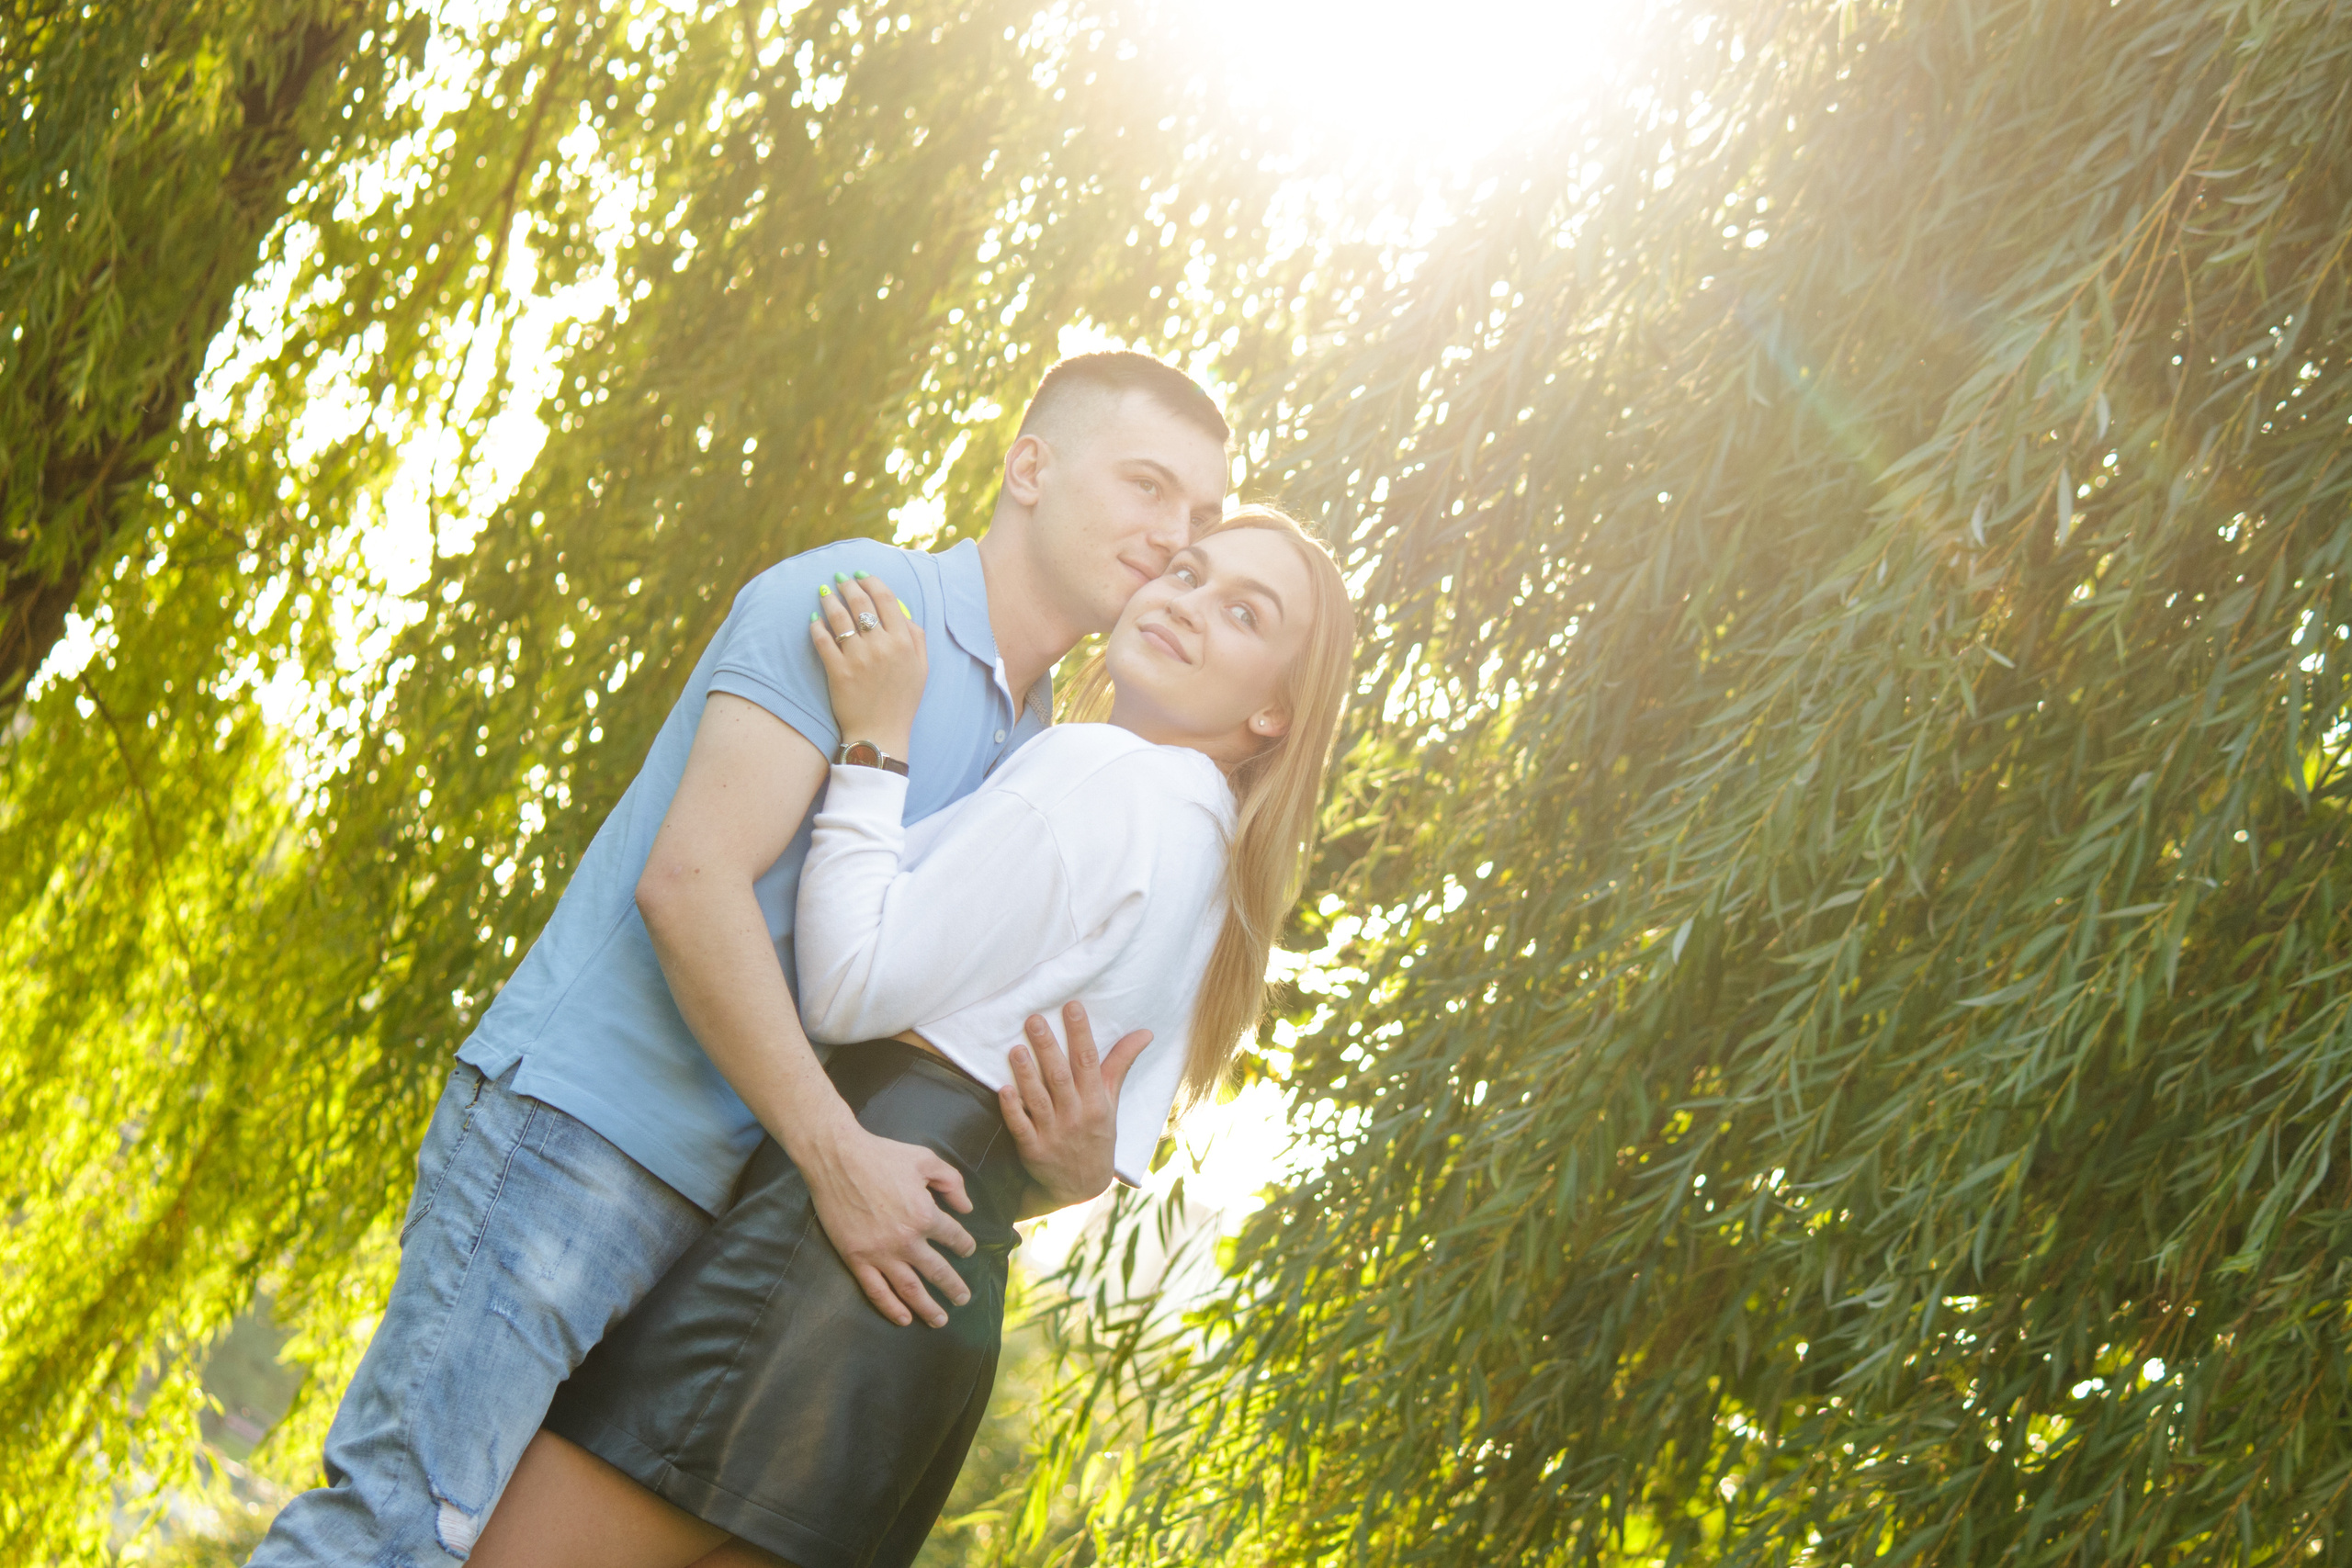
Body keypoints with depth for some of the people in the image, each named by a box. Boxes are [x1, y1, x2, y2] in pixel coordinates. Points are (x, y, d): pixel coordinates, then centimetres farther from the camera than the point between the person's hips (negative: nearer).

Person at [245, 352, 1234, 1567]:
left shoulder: (1035, 758, 21)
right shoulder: (858, 600, -4)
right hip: (580, 1115, -8)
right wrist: (836, 1155, -17)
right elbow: (691, 882, -16)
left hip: (718, 1202, 8)